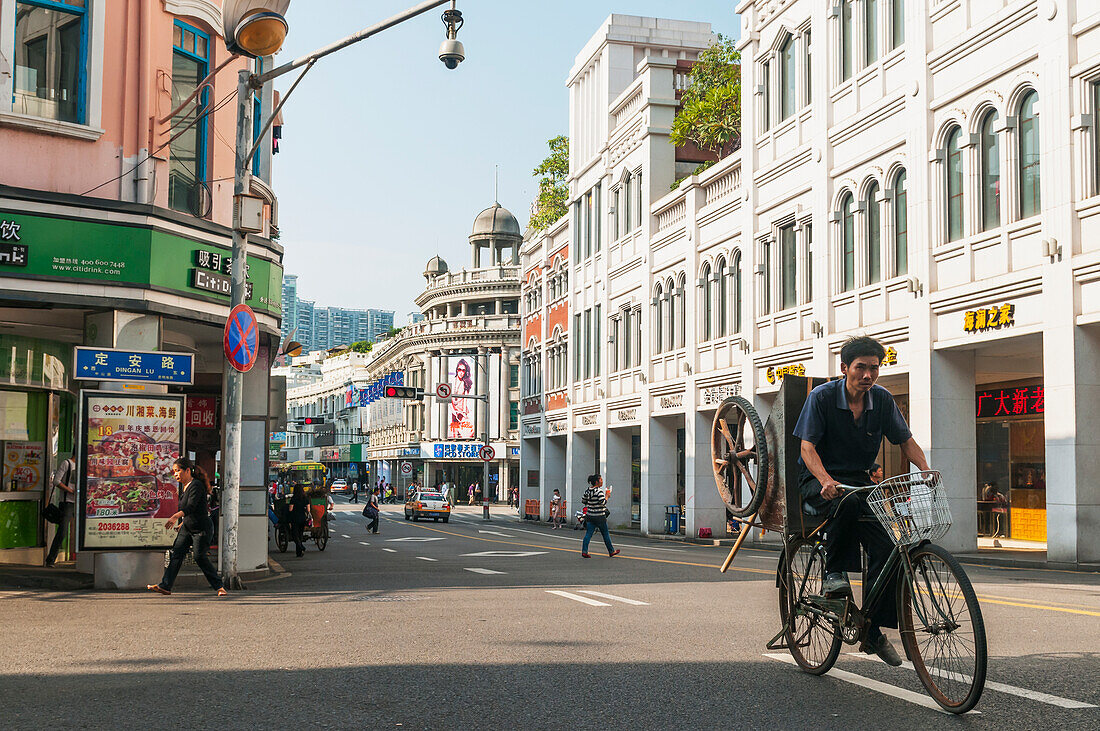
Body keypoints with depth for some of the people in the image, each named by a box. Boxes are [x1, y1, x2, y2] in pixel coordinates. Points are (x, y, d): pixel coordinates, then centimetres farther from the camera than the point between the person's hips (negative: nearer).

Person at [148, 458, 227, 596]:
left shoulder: (196, 485, -17)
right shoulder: (185, 487, 11)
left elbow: (190, 507, -31)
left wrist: (175, 517, -44)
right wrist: (183, 522, 32)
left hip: (202, 527, -9)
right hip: (187, 527, 9)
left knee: (200, 557, -7)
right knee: (176, 553, -1)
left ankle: (219, 586, 5)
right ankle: (165, 586, -3)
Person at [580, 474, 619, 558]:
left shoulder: (588, 490, 5)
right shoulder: (599, 491, -16)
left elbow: (583, 501, 14)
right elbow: (603, 502, -23)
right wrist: (606, 494, -11)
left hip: (590, 516, 6)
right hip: (599, 516, -6)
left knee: (588, 534, 4)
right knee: (605, 534, 8)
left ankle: (584, 551, -4)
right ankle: (611, 551, 20)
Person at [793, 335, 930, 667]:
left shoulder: (882, 400, -2)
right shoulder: (822, 397, -13)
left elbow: (906, 440, 6)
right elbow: (807, 446, -18)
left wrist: (926, 470, -15)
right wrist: (826, 480, -37)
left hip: (860, 480, 4)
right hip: (818, 481, -4)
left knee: (886, 547, -15)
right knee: (847, 501, -40)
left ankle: (874, 631, -2)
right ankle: (833, 572, -19)